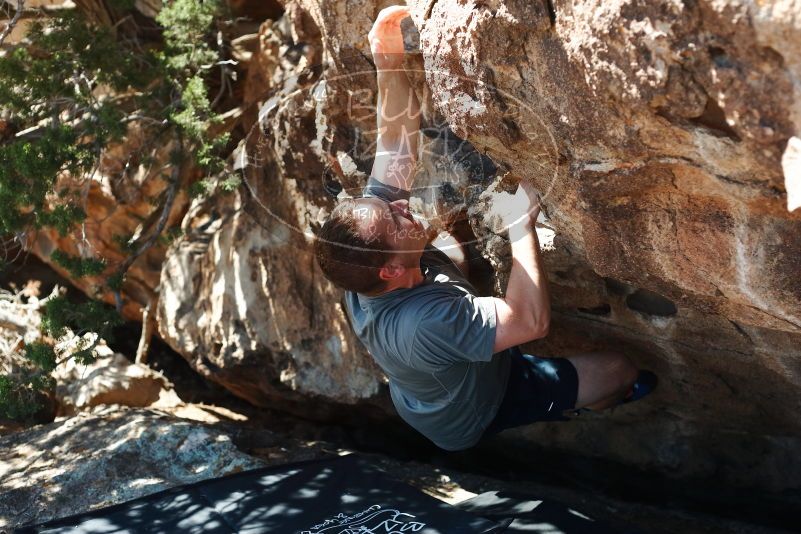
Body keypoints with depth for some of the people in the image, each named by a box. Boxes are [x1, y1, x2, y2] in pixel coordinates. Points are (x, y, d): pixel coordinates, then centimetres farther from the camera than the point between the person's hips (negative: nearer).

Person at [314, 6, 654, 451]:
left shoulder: (366, 275, -29)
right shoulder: (426, 322, -50)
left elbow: (398, 143, -27)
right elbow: (533, 320, -46)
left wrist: (388, 61, -38)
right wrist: (521, 224, -44)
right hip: (475, 415, -6)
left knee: (448, 248, 24)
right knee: (620, 370, -3)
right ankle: (587, 415, 34)